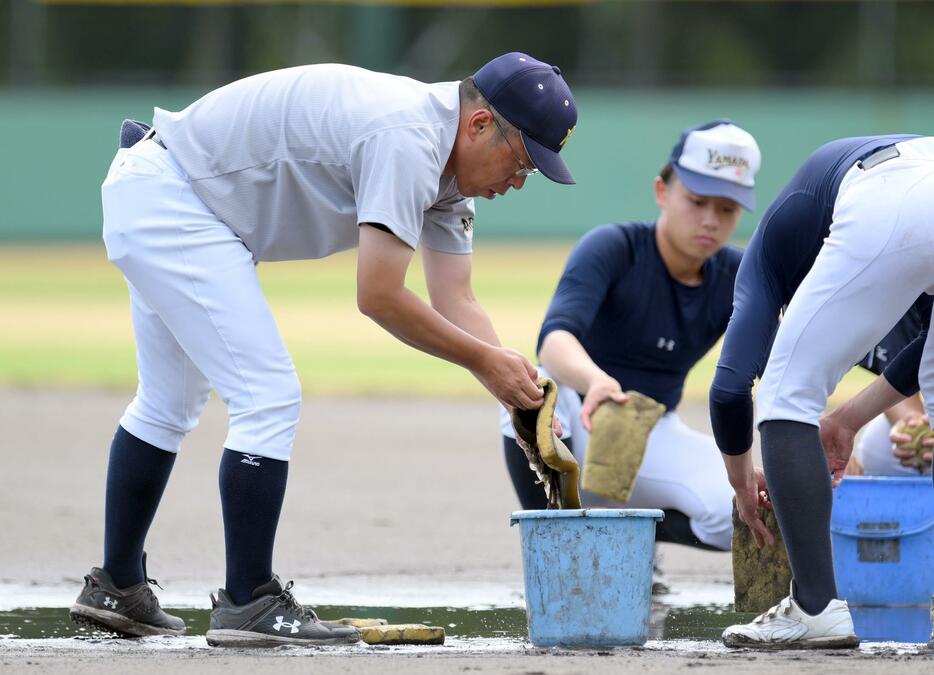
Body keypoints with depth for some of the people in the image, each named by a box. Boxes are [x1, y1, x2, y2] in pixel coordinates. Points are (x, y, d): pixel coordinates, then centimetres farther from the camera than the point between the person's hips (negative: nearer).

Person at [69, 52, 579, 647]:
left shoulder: (445, 169, 5)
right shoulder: (406, 140, -26)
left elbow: (455, 303, 4)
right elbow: (379, 297, -27)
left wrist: (520, 393, -8)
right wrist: (484, 359, -18)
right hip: (163, 201, -11)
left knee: (170, 406, 21)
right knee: (270, 398, -12)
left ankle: (117, 588, 32)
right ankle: (248, 605, -7)